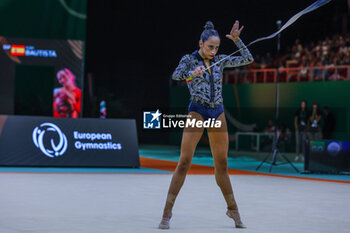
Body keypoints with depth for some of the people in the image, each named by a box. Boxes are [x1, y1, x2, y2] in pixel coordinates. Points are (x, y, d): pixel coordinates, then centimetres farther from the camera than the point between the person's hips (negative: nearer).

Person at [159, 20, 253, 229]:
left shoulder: (220, 60, 10)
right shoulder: (189, 60, -1)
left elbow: (248, 59, 8)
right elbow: (176, 75, -20)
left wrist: (237, 40, -6)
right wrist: (192, 74, -41)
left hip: (218, 114, 4)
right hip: (197, 112, -4)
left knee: (222, 165, 10)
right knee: (184, 162, -12)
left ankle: (233, 209, 23)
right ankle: (167, 213, -10)